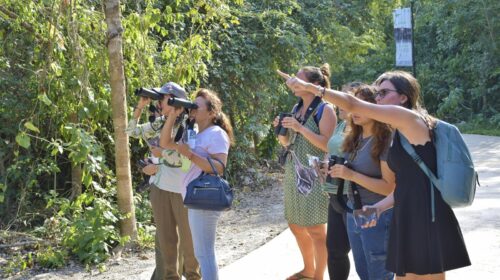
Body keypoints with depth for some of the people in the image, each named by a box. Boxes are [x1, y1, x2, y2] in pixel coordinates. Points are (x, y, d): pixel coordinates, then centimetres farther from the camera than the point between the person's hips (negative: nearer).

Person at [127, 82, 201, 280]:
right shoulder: (158, 124, 8)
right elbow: (132, 131, 15)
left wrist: (162, 153, -9)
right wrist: (140, 106, 5)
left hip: (181, 188, -6)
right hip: (159, 187, 6)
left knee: (188, 236, 5)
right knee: (165, 237, 9)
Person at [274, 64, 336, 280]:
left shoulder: (325, 109, -9)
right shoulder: (296, 108, 12)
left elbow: (328, 145, -18)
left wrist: (300, 128, -22)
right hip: (293, 175, 8)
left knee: (315, 229, -3)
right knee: (296, 225, 15)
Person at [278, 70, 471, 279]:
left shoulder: (408, 118, -10)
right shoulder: (401, 133, 18)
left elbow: (353, 105, -14)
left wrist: (310, 87, -14)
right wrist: (379, 207, 11)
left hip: (427, 217, -9)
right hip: (409, 216, 9)